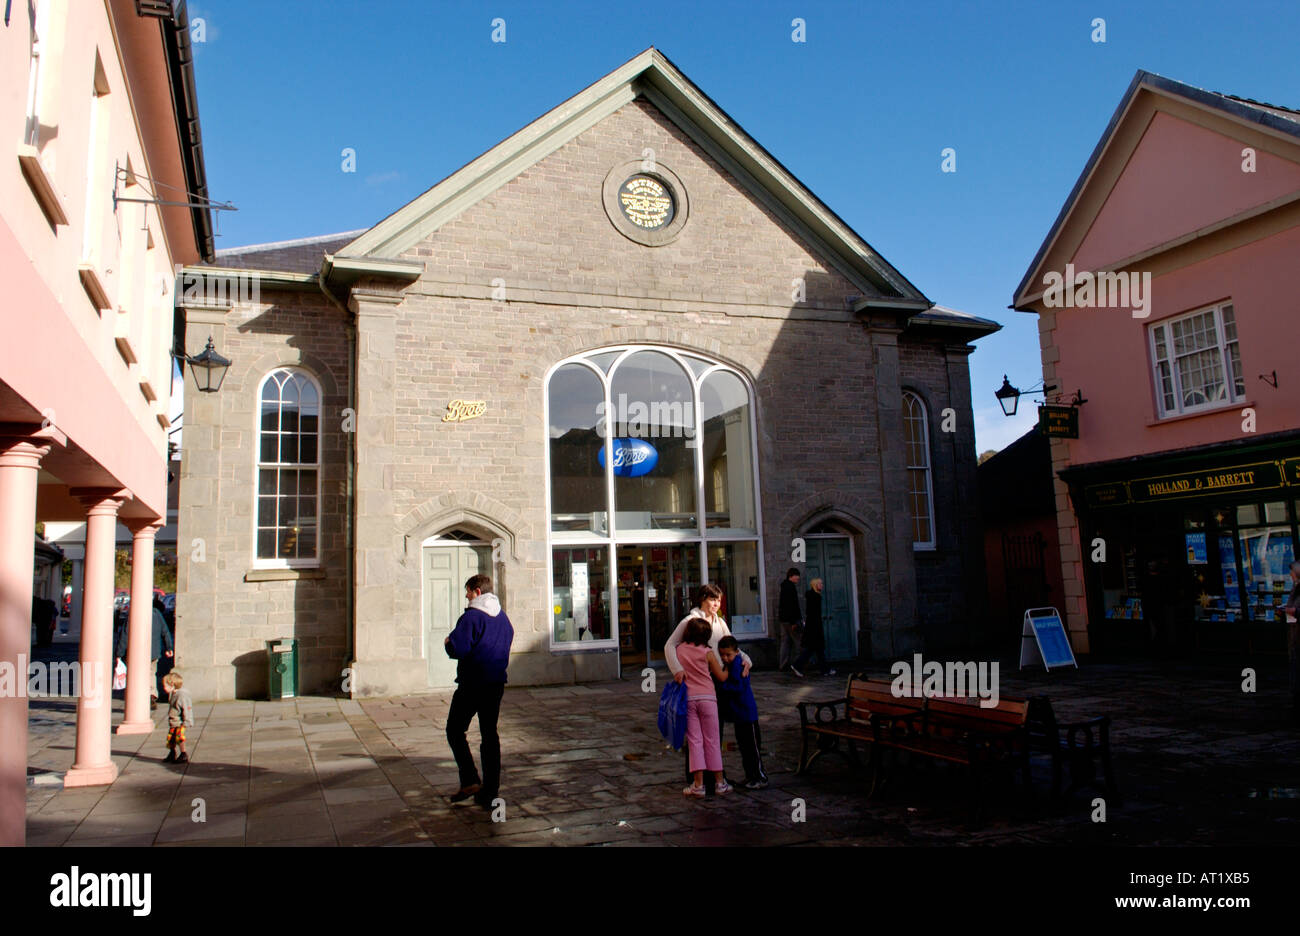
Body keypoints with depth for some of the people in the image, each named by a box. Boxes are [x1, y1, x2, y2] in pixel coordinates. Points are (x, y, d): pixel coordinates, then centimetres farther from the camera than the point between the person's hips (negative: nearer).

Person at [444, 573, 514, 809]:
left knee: (455, 731, 9)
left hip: (472, 685, -7)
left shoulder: (472, 616, -15)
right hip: (496, 684, 7)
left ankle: (470, 780, -2)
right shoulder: (503, 617, 9)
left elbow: (457, 649, -20)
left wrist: (448, 642, 0)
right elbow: (509, 639, 21)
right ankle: (489, 792, 12)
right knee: (490, 734, 11)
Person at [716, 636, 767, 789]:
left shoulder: (737, 665, -20)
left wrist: (721, 685, -24)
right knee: (743, 746, 16)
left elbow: (739, 687, -25)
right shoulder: (728, 665, 8)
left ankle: (760, 778, 11)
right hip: (738, 713, 9)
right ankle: (750, 776, 26)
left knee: (752, 747, 1)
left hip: (746, 712, -9)